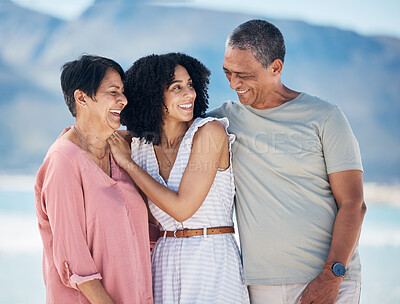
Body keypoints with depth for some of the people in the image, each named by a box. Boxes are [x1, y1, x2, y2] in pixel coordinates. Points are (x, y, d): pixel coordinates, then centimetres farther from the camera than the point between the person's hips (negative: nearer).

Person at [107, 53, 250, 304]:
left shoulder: (210, 131, -12)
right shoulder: (141, 146, 4)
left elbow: (182, 208, -18)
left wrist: (128, 163, -10)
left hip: (212, 258, -4)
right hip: (164, 262, 4)